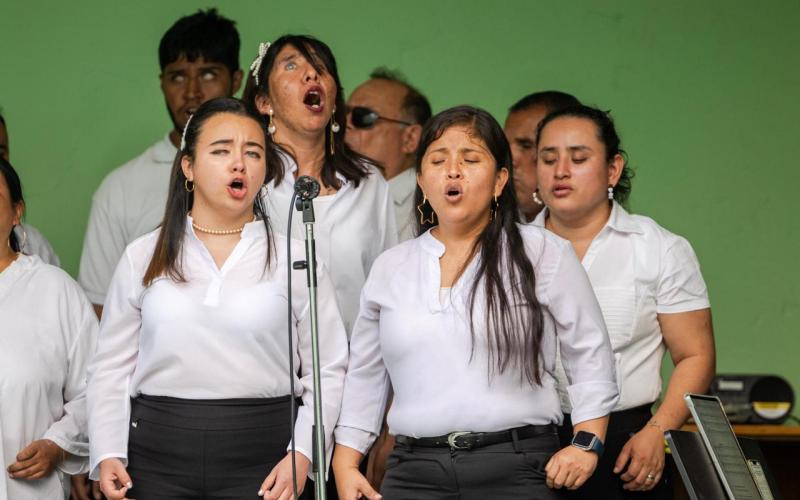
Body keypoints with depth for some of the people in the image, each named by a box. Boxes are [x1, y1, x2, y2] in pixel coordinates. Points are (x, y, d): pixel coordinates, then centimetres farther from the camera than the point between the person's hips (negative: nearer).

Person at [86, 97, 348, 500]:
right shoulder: (143, 258, 8)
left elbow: (327, 371, 3)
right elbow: (111, 367, 9)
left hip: (259, 461, -1)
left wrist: (301, 454, -10)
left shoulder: (294, 259, 5)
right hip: (158, 457, 1)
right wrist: (107, 455, -3)